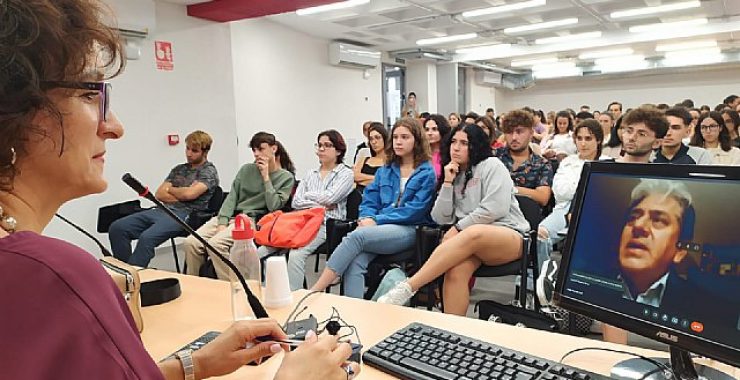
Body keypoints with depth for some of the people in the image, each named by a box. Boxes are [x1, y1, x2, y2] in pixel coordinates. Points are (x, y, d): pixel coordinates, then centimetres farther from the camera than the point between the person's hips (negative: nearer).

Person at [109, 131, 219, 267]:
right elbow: (159, 194, 15)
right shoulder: (179, 169, 25)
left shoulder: (209, 171, 4)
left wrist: (170, 189, 7)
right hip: (162, 210, 8)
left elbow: (189, 194, -13)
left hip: (184, 214, -8)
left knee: (147, 237, -33)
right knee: (117, 228, -11)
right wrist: (181, 195, -1)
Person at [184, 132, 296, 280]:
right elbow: (232, 197, 9)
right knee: (190, 243, -18)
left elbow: (273, 206, -6)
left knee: (215, 243, -31)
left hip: (252, 220, -5)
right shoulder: (246, 169, 17)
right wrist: (222, 223, -6)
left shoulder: (286, 177, 4)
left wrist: (265, 177, -6)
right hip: (230, 216, 5)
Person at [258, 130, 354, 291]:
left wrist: (307, 195, 8)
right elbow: (296, 202, 11)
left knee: (295, 255, -34)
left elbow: (330, 197, -8)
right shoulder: (310, 173, 23)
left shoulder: (346, 173, 7)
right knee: (261, 252, -18)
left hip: (327, 223, -5)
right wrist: (319, 205, -4)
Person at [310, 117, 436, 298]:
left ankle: (313, 293, -28)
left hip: (409, 230, -4)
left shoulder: (427, 173, 6)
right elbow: (369, 201, 18)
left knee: (356, 236, -30)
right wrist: (367, 218, -6)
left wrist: (377, 220, -11)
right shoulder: (385, 171, 23)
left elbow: (414, 210, -5)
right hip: (380, 229, 5)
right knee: (354, 262, -29)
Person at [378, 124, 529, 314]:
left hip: (510, 235, -4)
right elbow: (441, 219, 7)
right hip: (475, 242, 4)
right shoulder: (453, 175, 17)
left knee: (473, 234, -39)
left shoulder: (492, 165, 2)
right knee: (456, 269, -32)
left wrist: (458, 229, -10)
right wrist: (447, 183, -1)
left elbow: (495, 209, -12)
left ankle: (407, 288, -42)